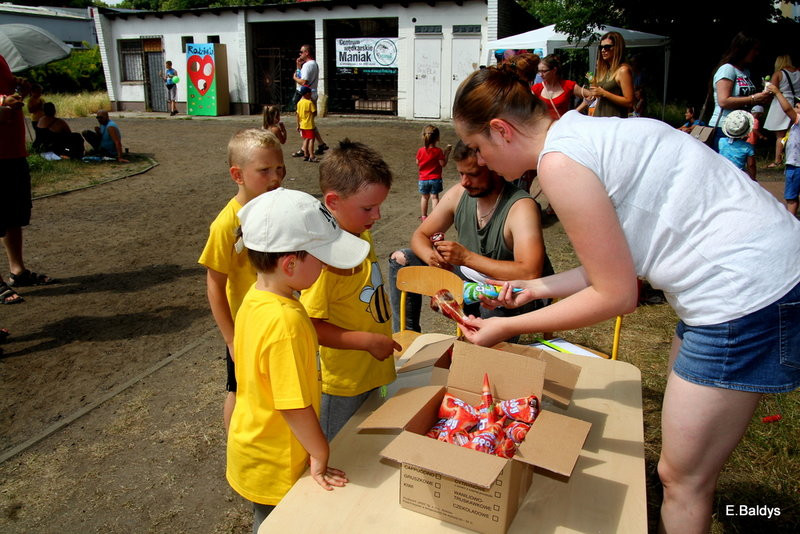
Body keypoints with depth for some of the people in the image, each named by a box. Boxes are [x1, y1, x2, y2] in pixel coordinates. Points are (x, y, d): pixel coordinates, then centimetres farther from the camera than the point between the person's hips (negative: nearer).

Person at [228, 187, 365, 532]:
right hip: (276, 467, -7)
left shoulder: (255, 297, -6)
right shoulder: (286, 321, -35)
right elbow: (295, 406, -30)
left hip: (253, 449, 8)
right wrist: (321, 455, -14)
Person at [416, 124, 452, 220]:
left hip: (423, 179, 2)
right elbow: (443, 164, -11)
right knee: (434, 197, 5)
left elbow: (417, 163, 3)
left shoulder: (421, 150, -6)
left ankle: (423, 216, 21)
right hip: (435, 179, -2)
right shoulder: (438, 151, -13)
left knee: (424, 197, 16)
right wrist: (447, 153, -3)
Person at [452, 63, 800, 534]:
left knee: (681, 477, 7)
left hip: (749, 292, -10)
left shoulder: (559, 161, -19)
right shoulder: (584, 134, 10)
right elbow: (621, 263, 12)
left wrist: (506, 328, -7)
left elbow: (616, 295, -14)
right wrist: (538, 288, 16)